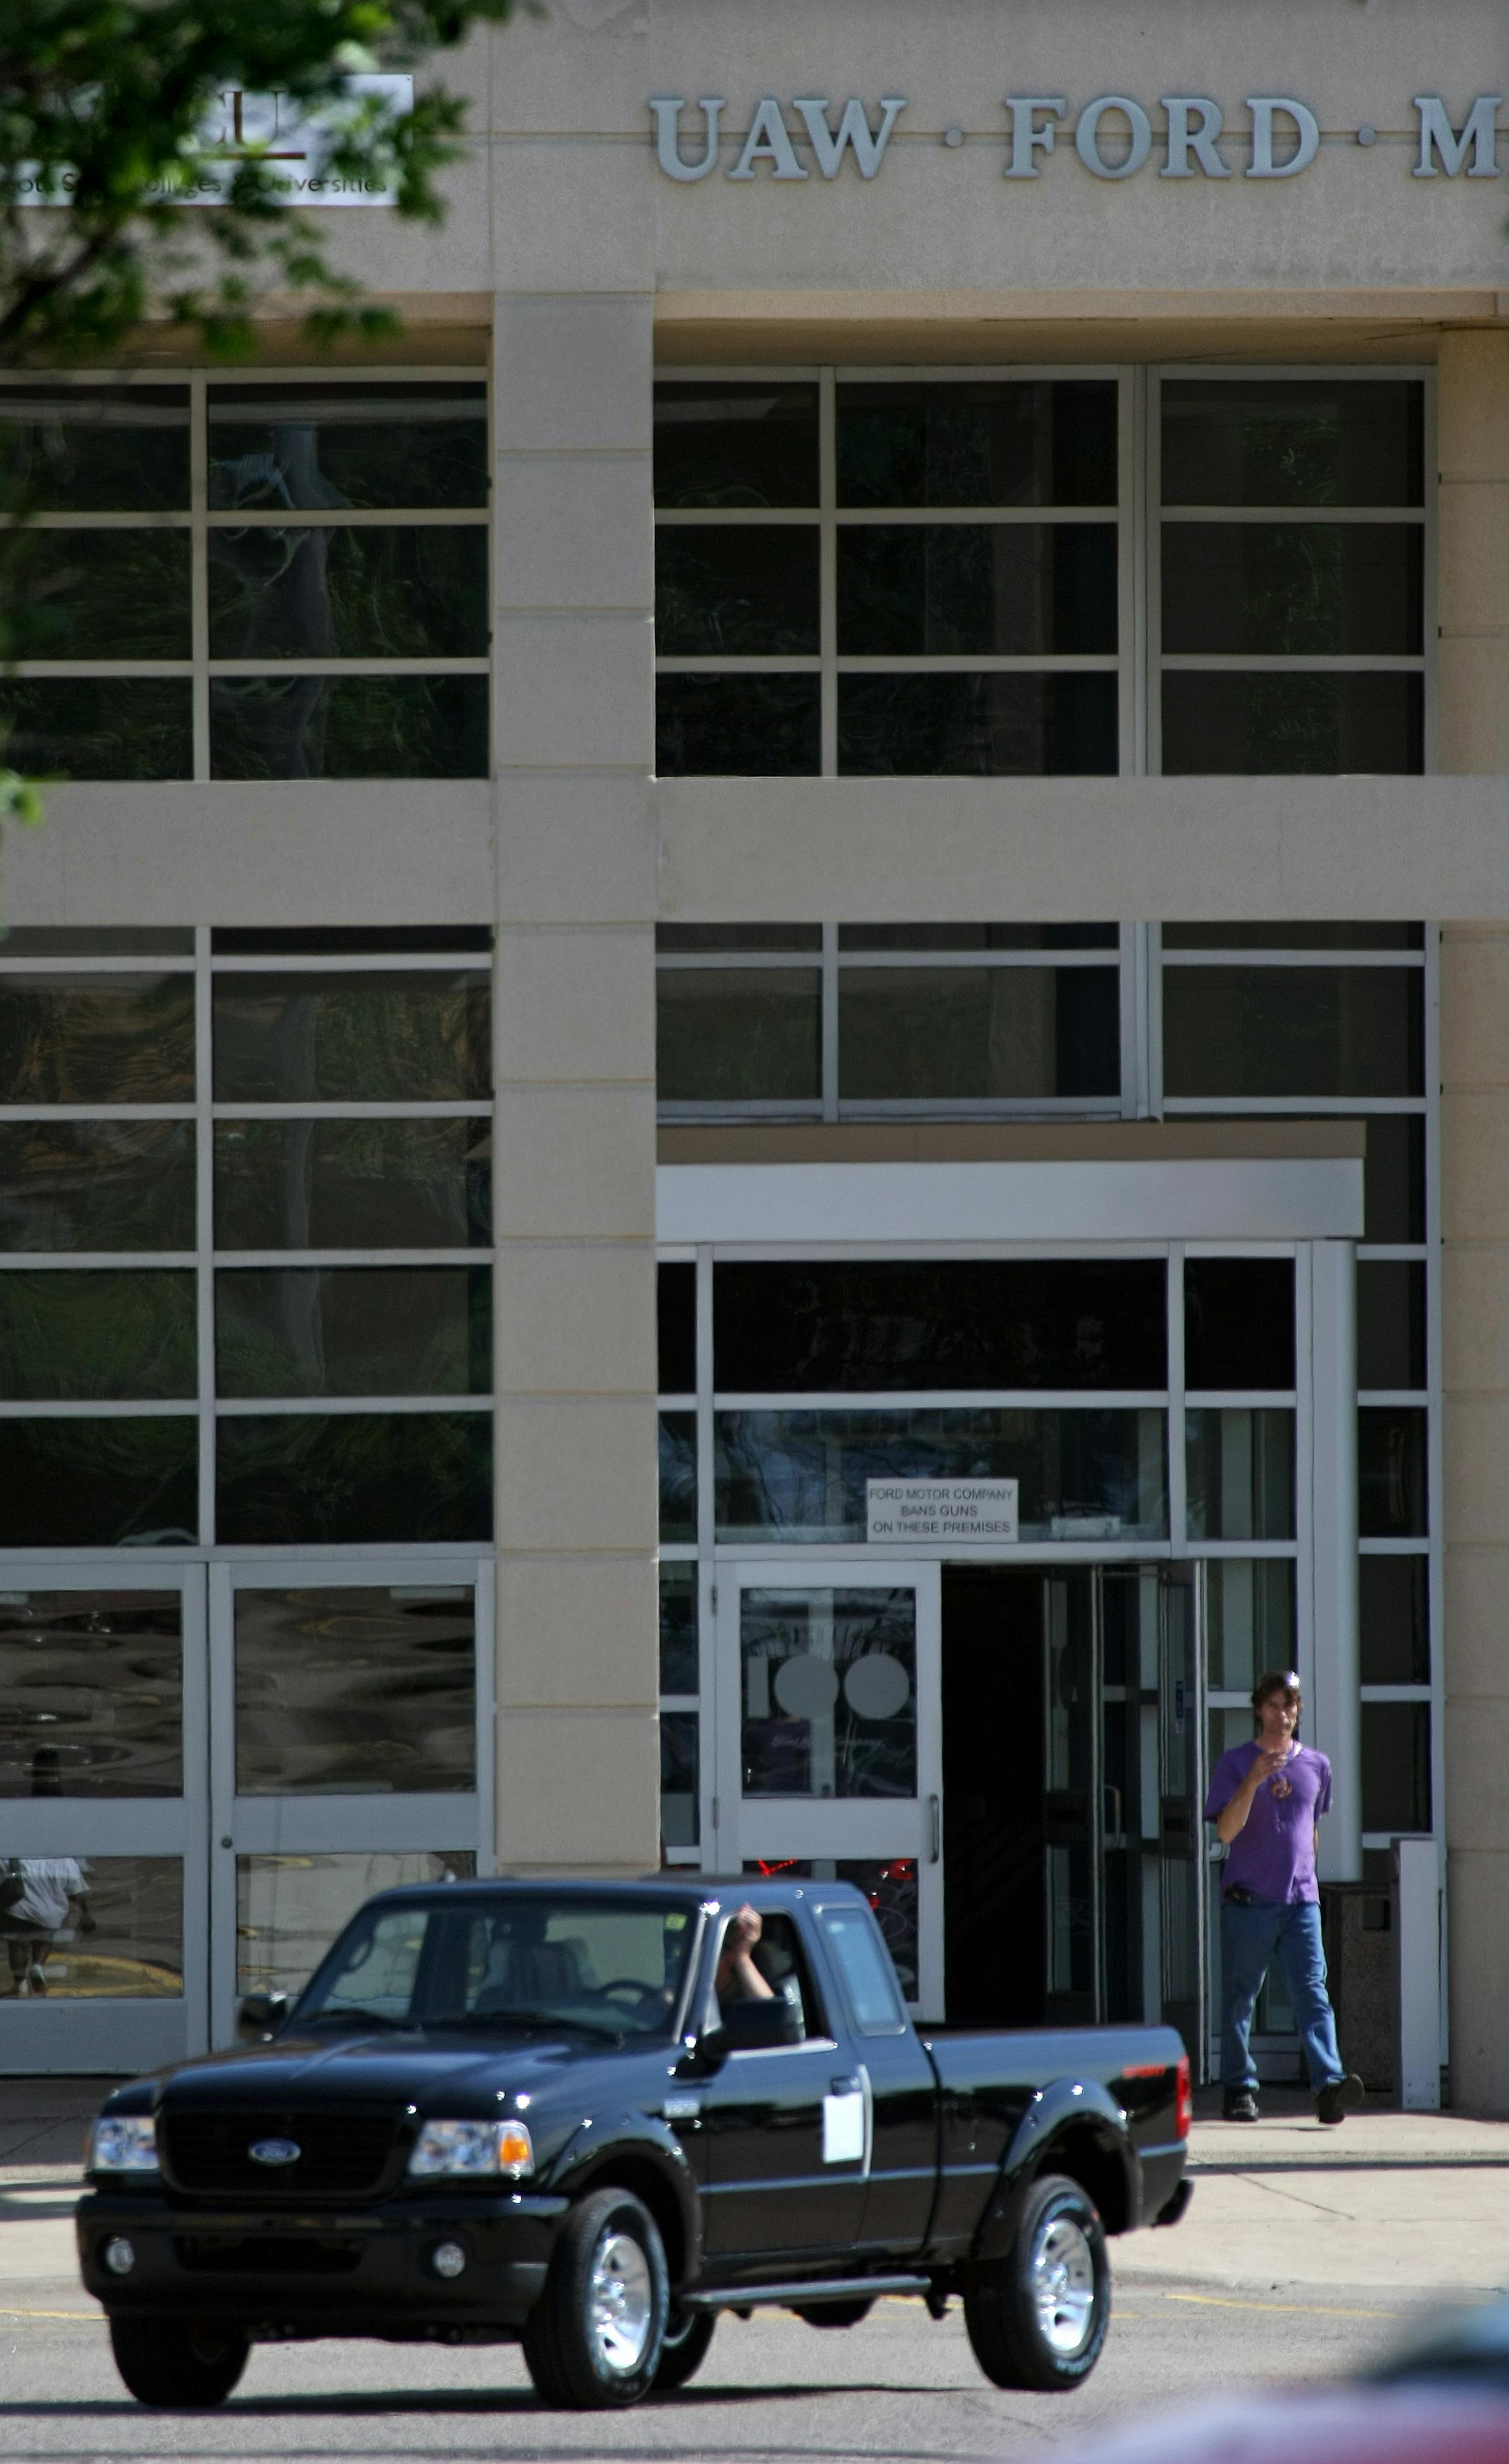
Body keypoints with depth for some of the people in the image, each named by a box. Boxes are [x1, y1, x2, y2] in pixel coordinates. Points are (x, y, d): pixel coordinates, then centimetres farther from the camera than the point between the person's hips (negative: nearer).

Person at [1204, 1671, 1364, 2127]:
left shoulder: (1316, 1765, 12)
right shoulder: (1236, 1763, 1)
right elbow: (1226, 1831, -11)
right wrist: (1253, 1780, -22)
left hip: (1300, 1900, 2)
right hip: (1248, 1898, -2)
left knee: (1312, 1991, -10)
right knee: (1240, 1996, 3)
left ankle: (1329, 2084, -23)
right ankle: (1239, 2090, 11)